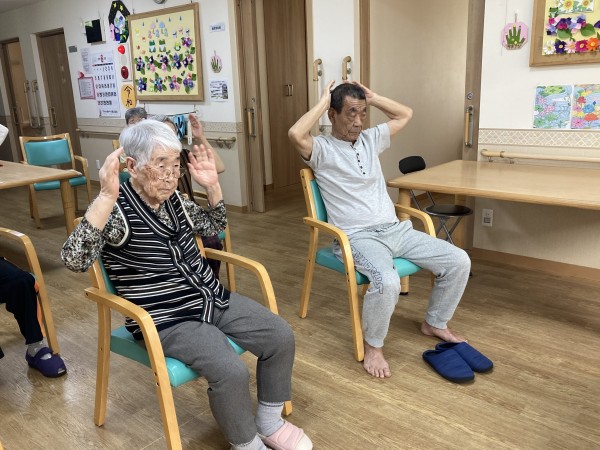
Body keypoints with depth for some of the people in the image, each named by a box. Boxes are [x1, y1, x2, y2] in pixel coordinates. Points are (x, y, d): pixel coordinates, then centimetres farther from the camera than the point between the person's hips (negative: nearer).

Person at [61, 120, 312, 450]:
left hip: (213, 299, 8)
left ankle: (269, 423, 19)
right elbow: (74, 260, -31)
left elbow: (213, 226, 20)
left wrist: (212, 186, 3)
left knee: (281, 336, -3)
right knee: (231, 372, -27)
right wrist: (106, 196, -40)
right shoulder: (118, 209, -16)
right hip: (166, 320, -7)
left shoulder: (172, 198, 5)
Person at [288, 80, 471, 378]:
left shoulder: (370, 139, 16)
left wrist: (372, 97, 15)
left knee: (459, 261, -3)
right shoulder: (322, 149, -4)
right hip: (358, 237, -7)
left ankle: (435, 323, 20)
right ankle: (372, 346, -7)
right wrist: (323, 102, -11)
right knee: (387, 281, -37)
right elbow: (296, 135, -26)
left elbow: (405, 115, 26)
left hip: (396, 229, 7)